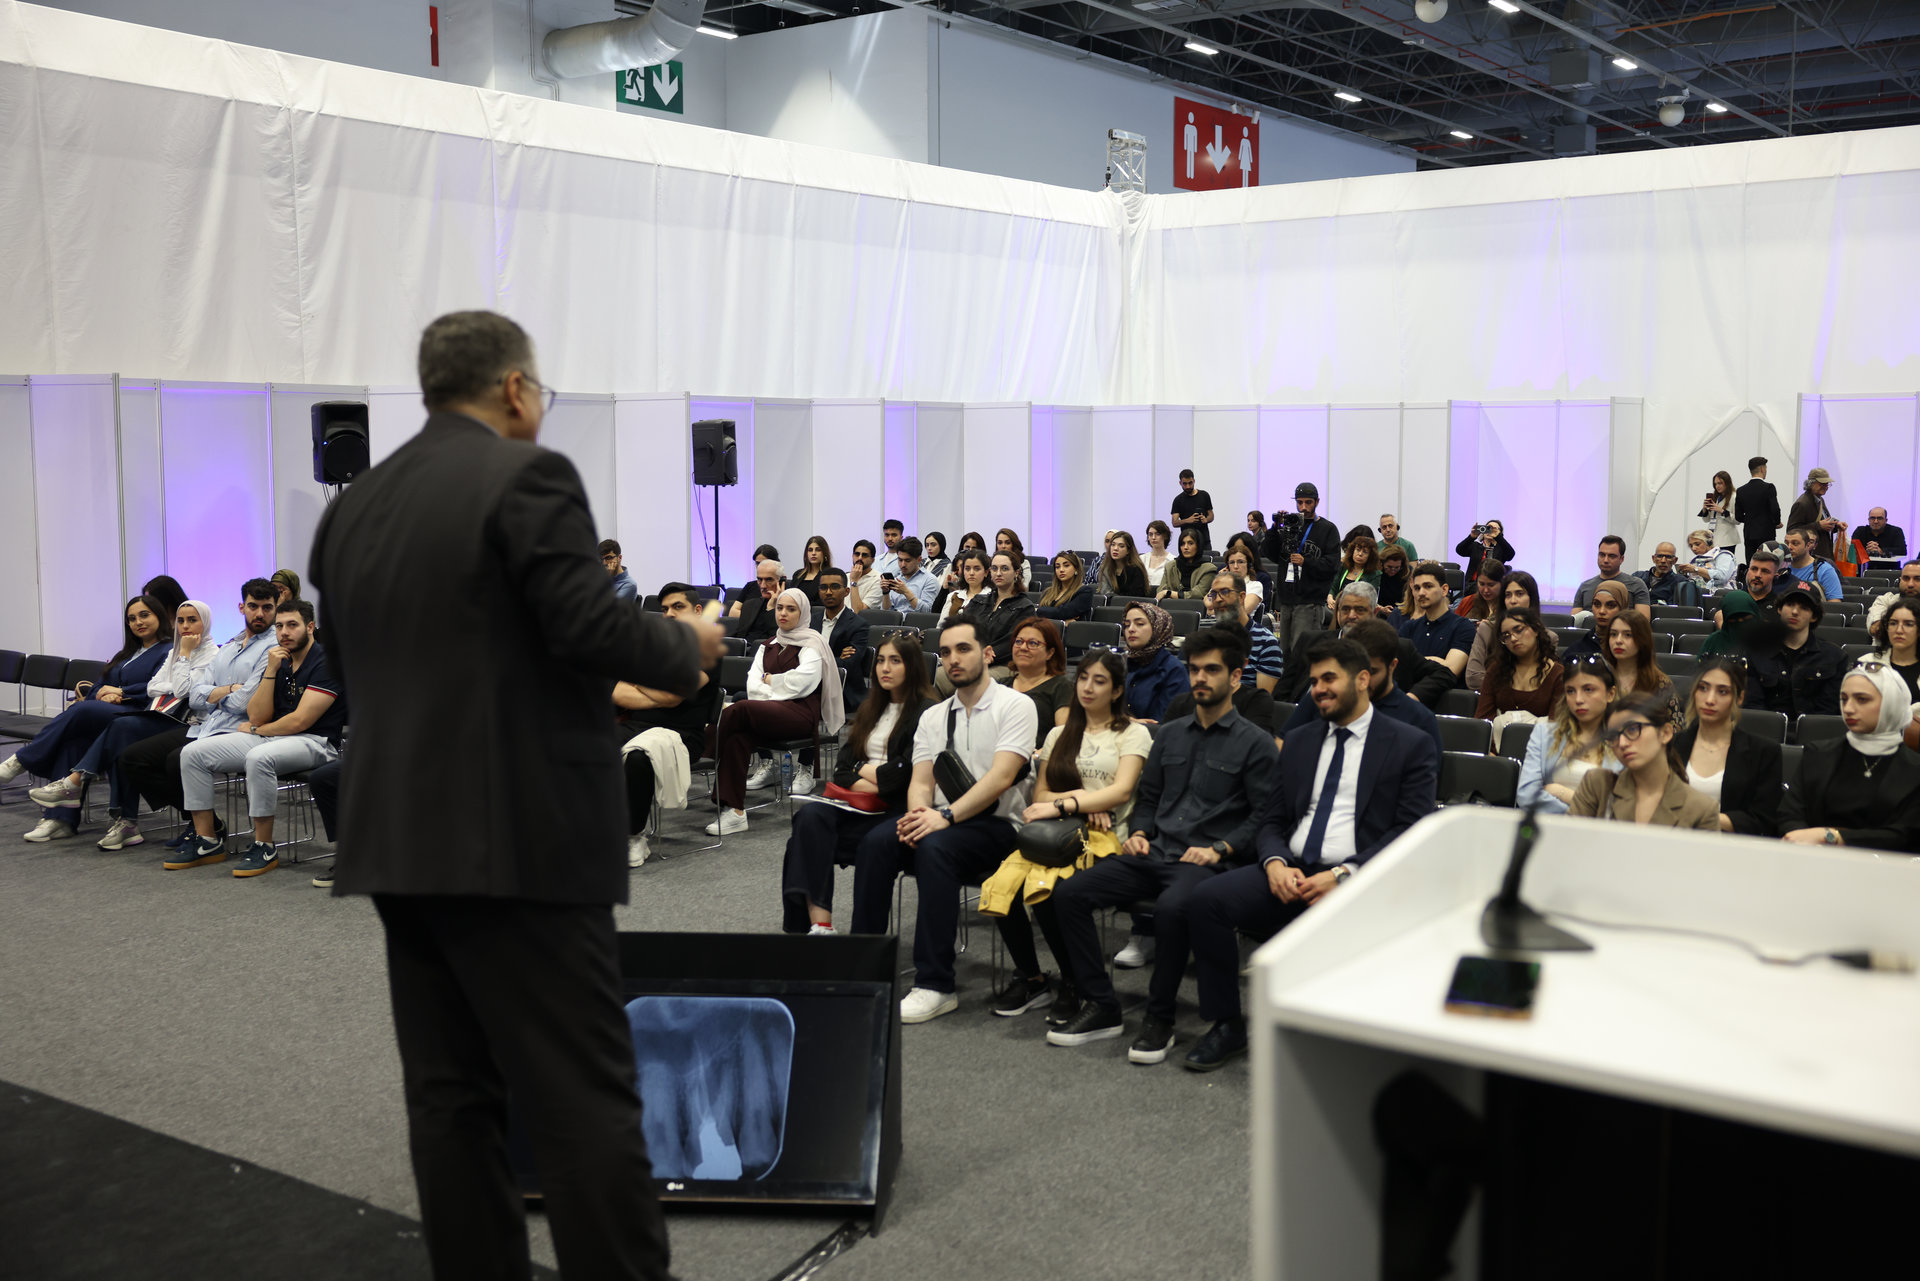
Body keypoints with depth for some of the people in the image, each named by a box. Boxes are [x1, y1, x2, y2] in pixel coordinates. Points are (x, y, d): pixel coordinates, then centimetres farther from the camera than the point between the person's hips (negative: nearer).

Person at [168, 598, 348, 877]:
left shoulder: (326, 662, -11)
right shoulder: (278, 660, 13)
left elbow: (300, 721, -17)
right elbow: (257, 716, 3)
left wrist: (255, 730, -1)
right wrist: (271, 671, -7)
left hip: (313, 742, -8)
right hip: (270, 737, 8)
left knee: (259, 758, -39)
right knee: (192, 753, -3)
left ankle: (264, 848, -24)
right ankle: (207, 841, 1)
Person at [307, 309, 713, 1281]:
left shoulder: (353, 506, 13)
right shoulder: (527, 475, -9)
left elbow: (350, 663, 17)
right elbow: (590, 628, -17)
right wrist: (688, 645, 0)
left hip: (398, 838, 8)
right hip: (520, 838, -7)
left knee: (450, 1094, 12)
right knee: (585, 1099, -3)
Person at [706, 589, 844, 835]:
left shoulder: (812, 643, 7)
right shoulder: (768, 646, 27)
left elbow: (800, 682, -10)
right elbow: (753, 683, 12)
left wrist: (769, 679, 3)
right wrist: (772, 696, -8)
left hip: (802, 713, -5)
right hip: (771, 713, 6)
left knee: (737, 710, -33)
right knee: (737, 737, -32)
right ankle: (734, 811, -35)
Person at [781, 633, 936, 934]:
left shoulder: (927, 712, -2)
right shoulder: (870, 707, 21)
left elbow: (907, 772, -12)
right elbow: (843, 766, 15)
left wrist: (865, 769, 2)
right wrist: (866, 785, -6)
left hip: (897, 809, -6)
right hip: (861, 805, 6)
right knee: (810, 816, -25)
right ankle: (818, 923, -35)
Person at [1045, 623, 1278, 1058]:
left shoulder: (1255, 743, 3)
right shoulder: (1169, 734, 22)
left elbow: (1265, 814, -4)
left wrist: (1219, 849, -15)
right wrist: (1137, 833, 7)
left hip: (1208, 860, -6)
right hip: (1154, 854, 6)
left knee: (1172, 907, -39)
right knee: (1069, 892, -15)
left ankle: (1159, 1018, -18)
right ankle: (1100, 1007, -7)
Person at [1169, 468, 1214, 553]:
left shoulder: (1204, 495, 6)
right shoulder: (1178, 500, 1)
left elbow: (1211, 515, 11)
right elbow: (1175, 523, -5)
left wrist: (1206, 519, -13)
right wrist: (1187, 520, -25)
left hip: (1204, 540, 2)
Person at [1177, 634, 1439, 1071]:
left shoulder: (1411, 746, 5)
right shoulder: (1300, 742, 22)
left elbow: (1411, 832, -4)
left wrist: (1343, 876, -17)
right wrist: (1275, 863, -6)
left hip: (1357, 881, -5)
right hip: (1289, 872, 5)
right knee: (1205, 900, -20)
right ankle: (1227, 1026, -6)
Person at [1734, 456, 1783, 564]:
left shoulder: (1741, 491, 5)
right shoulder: (1768, 488, -9)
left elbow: (1738, 517, 6)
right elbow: (1775, 510, -15)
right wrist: (1777, 523, 4)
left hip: (1749, 534, 4)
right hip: (1766, 534, -4)